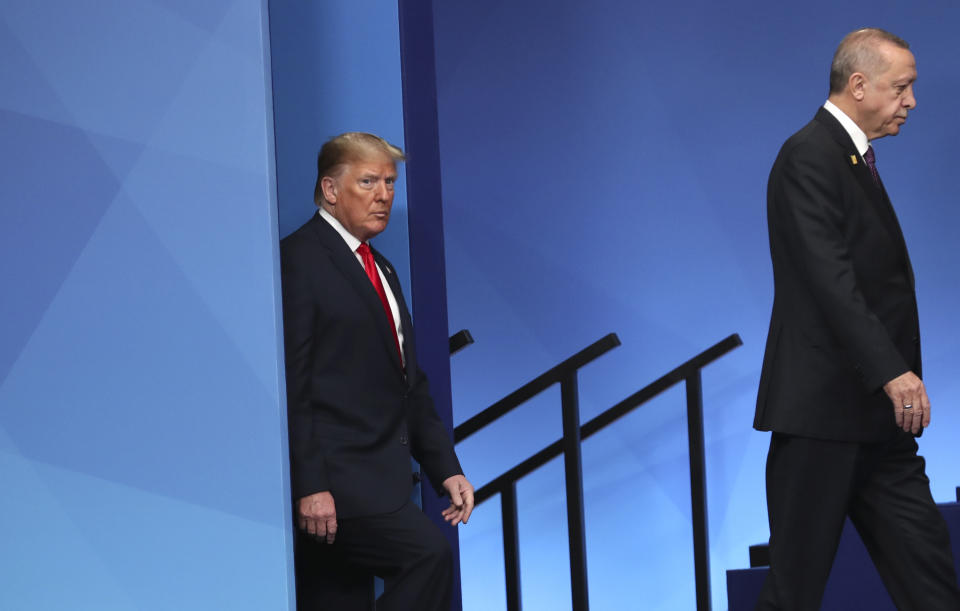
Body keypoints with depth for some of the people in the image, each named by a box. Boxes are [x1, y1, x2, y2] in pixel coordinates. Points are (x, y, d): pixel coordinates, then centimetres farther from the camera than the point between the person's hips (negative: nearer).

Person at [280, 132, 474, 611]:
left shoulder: (380, 270, 21)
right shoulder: (298, 259, -7)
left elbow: (410, 384, 22)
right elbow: (291, 384, -14)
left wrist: (445, 467, 13)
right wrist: (308, 486, -20)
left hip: (373, 479, 9)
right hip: (328, 482, -9)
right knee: (427, 554, -22)